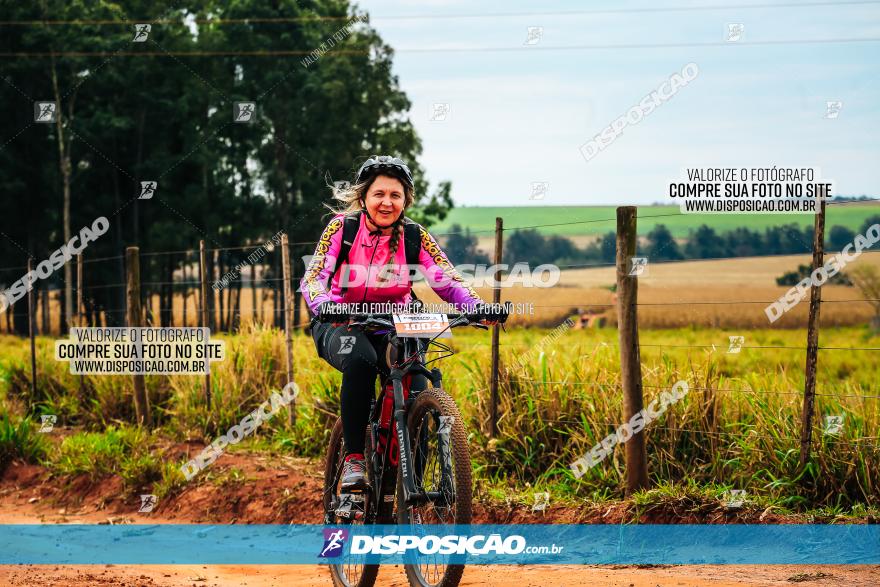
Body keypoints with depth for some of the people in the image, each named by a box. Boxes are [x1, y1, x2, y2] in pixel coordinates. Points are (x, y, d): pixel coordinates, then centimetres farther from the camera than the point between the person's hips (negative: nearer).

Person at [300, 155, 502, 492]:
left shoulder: (414, 236, -6)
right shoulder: (342, 227, -11)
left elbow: (448, 280, -14)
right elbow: (313, 277, -20)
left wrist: (476, 306, -35)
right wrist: (322, 305, -43)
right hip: (341, 325, -2)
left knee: (415, 392, -23)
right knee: (361, 361, -37)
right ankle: (353, 458, -25)